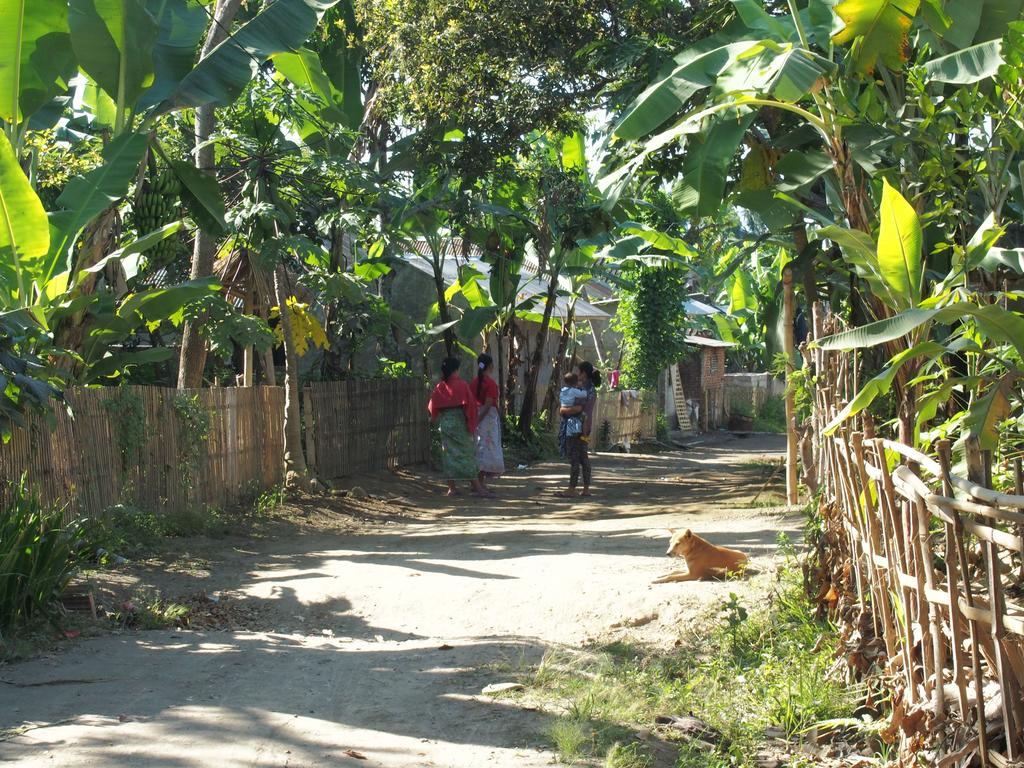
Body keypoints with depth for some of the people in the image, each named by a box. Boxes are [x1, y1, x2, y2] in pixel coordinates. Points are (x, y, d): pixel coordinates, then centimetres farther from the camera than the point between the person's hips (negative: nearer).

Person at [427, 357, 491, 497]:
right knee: (467, 453, 0)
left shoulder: (440, 387, 1)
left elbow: (432, 407, 5)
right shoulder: (462, 385, -10)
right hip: (460, 421, -4)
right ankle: (476, 486, -3)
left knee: (448, 454, 8)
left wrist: (434, 418, 24)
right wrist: (471, 423, -3)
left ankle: (452, 487, 7)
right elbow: (470, 403, -11)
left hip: (445, 422, 4)